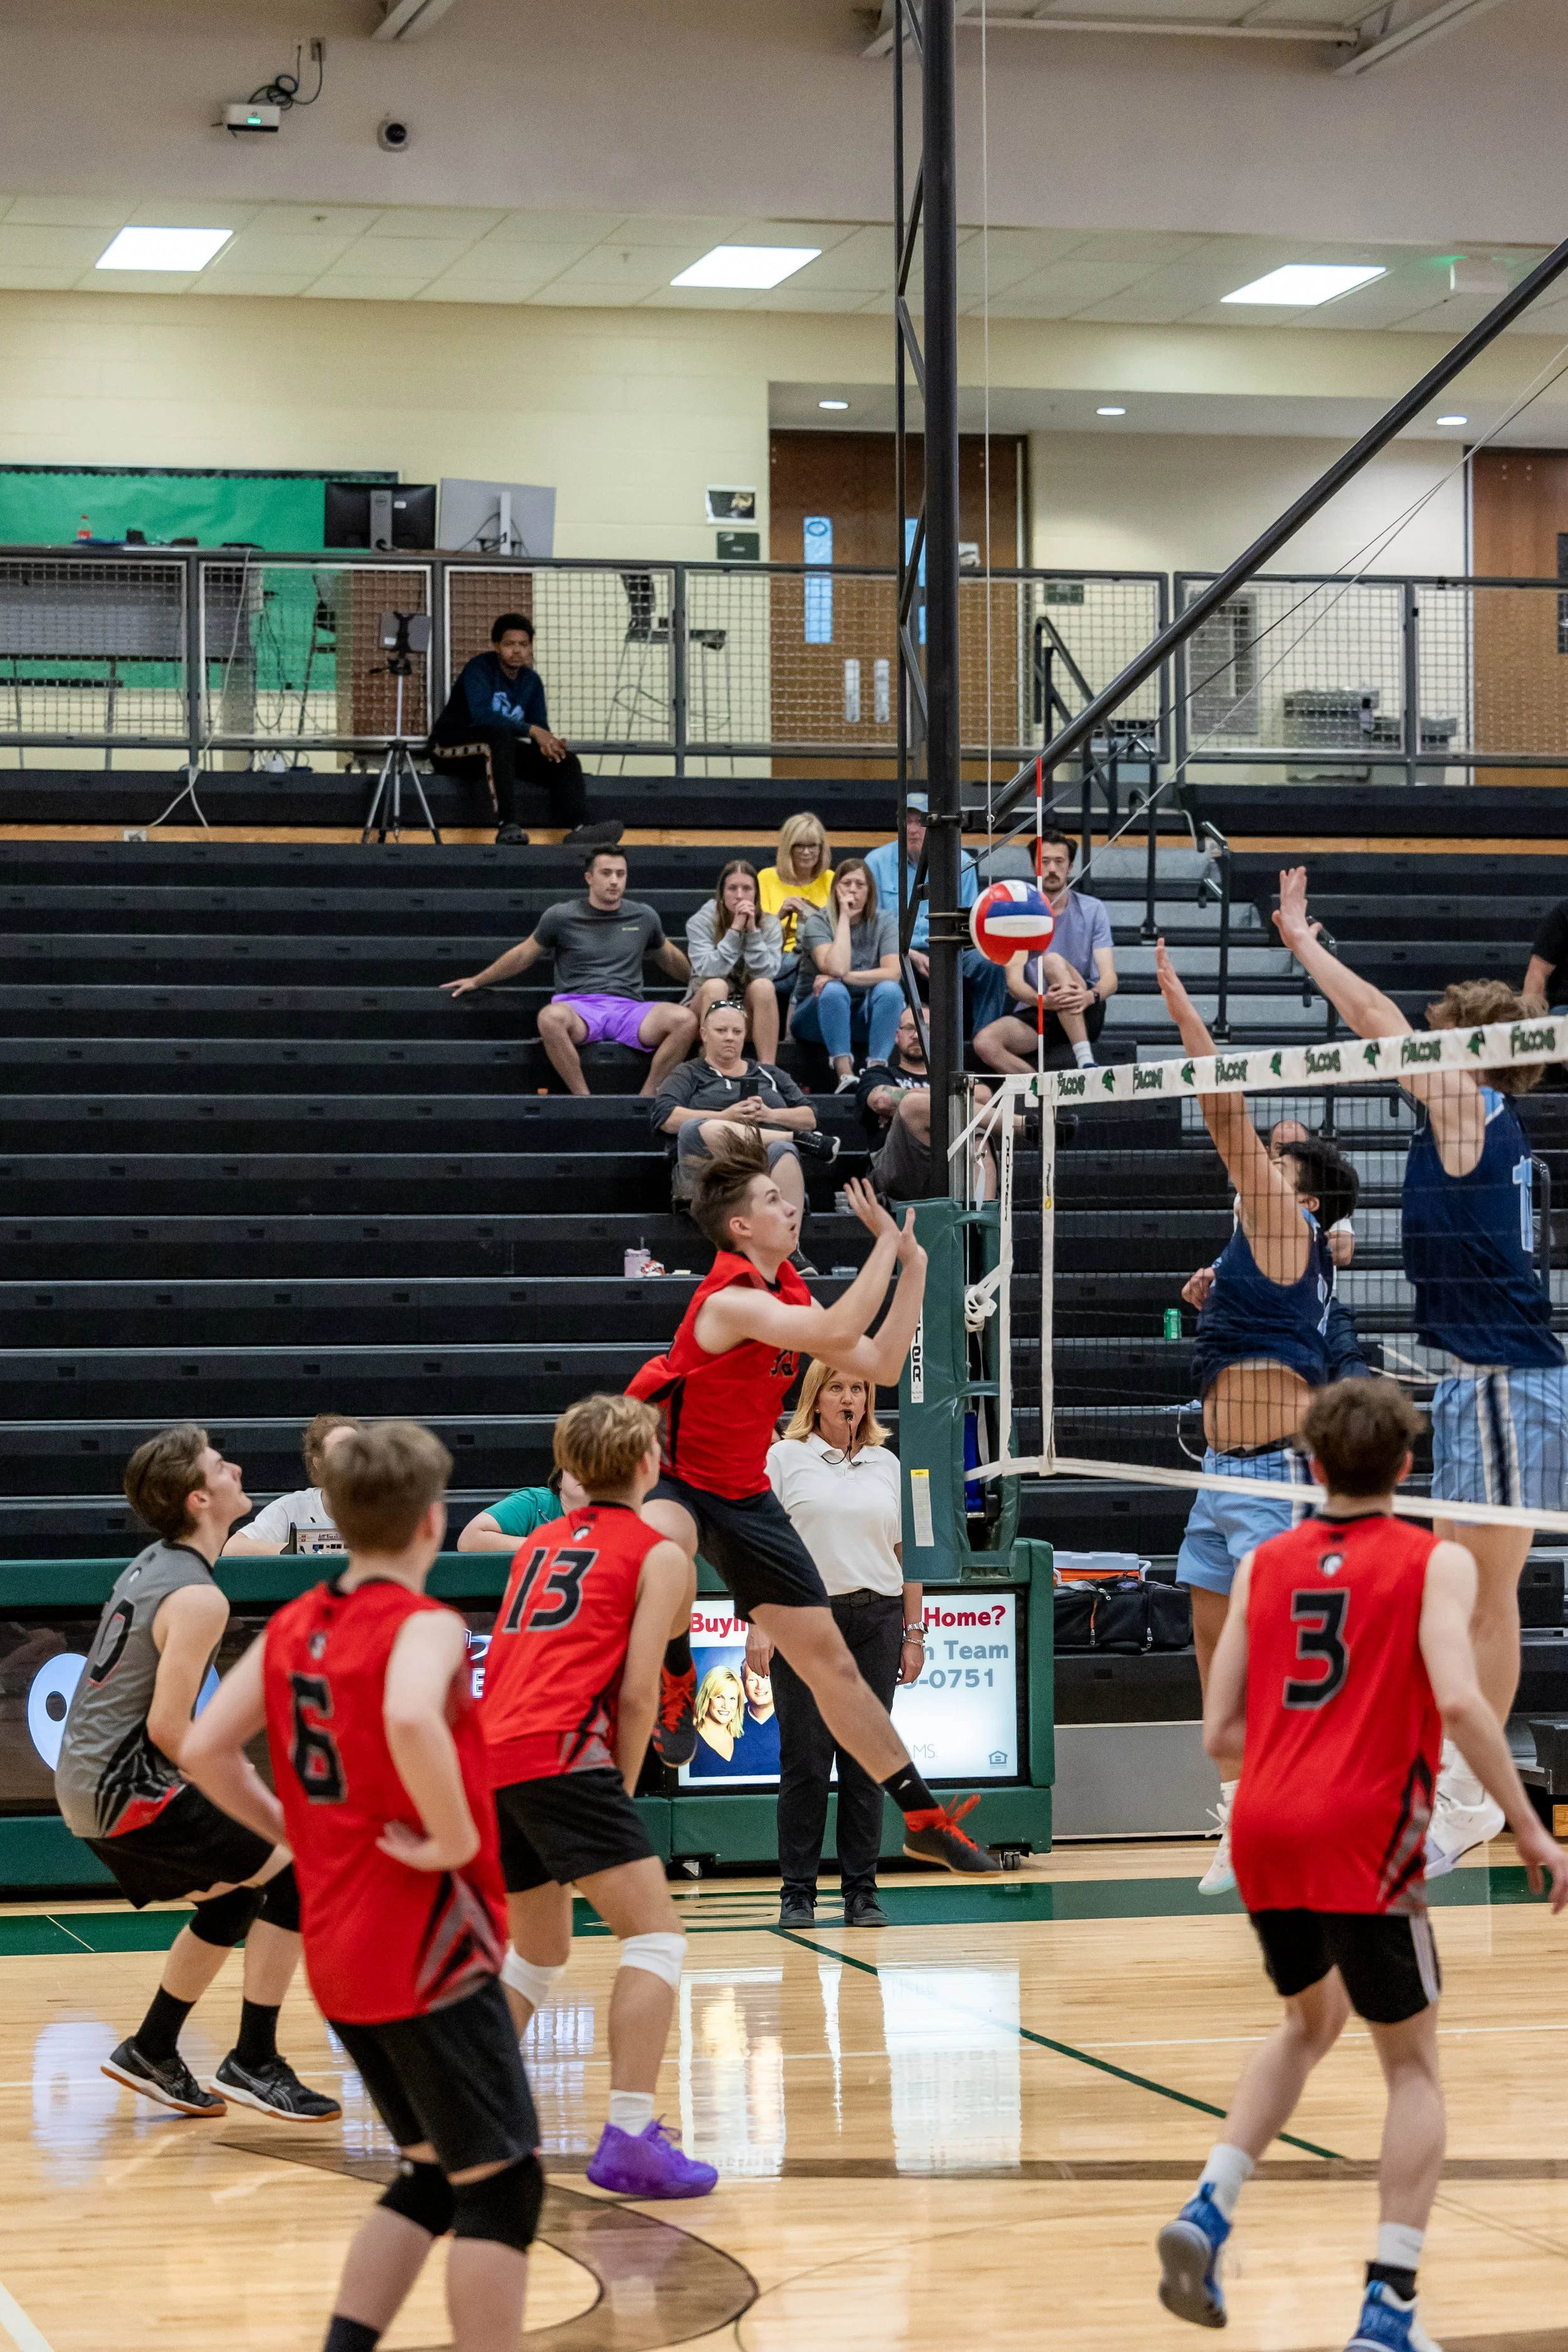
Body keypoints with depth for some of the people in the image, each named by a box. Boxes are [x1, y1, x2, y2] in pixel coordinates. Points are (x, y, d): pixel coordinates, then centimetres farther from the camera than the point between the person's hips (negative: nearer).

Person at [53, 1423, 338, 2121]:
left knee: (236, 1895, 23)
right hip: (125, 1785, -10)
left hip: (84, 1782, 10)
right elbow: (167, 1728, -21)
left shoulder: (152, 1564, 12)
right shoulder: (198, 1597, -17)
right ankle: (252, 2064, -6)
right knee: (298, 1867, -8)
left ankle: (150, 2054, 29)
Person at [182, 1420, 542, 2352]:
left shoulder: (294, 1627, 9)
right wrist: (457, 1839, -24)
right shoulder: (425, 1625, -14)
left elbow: (209, 1750, 10)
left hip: (338, 1954, 8)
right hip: (430, 1948, -8)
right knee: (503, 2187, -2)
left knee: (435, 2175, 20)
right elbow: (412, 1721, -35)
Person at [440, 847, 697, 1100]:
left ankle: (647, 1097, -21)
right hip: (579, 1008, -2)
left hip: (628, 1009, 2)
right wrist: (476, 981, 27)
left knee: (685, 1019, -30)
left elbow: (669, 958, 34)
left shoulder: (644, 917, 16)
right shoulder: (561, 916, 9)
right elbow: (524, 955, 21)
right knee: (551, 1017, -41)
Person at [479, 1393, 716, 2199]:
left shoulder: (540, 1543, 26)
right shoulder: (657, 1555, 6)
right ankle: (628, 2138, -22)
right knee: (656, 1934, -8)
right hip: (560, 1751, -7)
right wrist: (622, 1786, 6)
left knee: (539, 1950, 25)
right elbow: (638, 1691, -3)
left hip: (491, 1756, 7)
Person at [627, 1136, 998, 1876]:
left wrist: (914, 1266, 6)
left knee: (832, 1663, 7)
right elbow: (838, 1331, -34)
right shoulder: (731, 1301, -23)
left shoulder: (788, 1295, 5)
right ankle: (676, 1677, -14)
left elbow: (880, 1363, 10)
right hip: (669, 1480, -8)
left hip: (745, 1496, 8)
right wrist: (887, 1244, -25)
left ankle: (922, 1819, 14)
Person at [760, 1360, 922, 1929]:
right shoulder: (784, 1459, 3)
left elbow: (907, 1552, 14)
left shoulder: (886, 1465, 13)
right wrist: (758, 1625, -9)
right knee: (805, 1759, -2)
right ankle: (797, 1892, 5)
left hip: (875, 1619, 3)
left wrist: (914, 1633, 9)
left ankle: (861, 1891, 9)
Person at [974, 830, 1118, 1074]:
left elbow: (1109, 977, -7)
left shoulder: (1093, 910, 2)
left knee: (1053, 961, -33)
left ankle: (1087, 1065, -40)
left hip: (1086, 1015, -1)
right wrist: (1042, 1000, -33)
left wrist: (1091, 996, -33)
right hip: (1034, 1014, 1)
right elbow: (1014, 982, -9)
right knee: (984, 1043, -29)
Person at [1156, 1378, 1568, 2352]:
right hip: (1363, 1840, -5)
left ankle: (1209, 2210, 9)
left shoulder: (1264, 1564, 12)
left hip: (1265, 1832, 5)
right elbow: (1457, 1699, -17)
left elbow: (1220, 1732, 9)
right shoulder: (1435, 1562, -1)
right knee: (1414, 2068, 9)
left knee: (1312, 2022, 28)